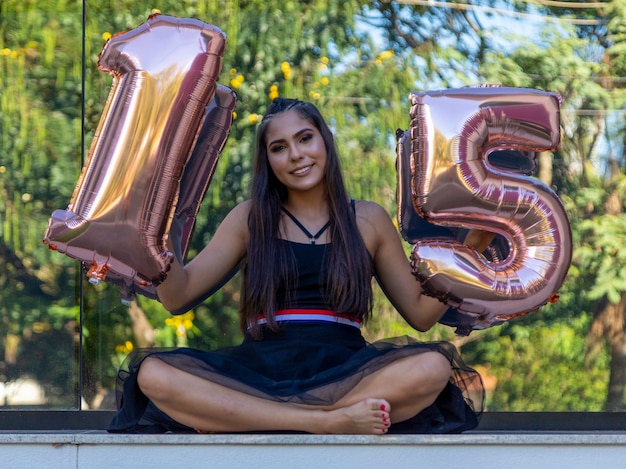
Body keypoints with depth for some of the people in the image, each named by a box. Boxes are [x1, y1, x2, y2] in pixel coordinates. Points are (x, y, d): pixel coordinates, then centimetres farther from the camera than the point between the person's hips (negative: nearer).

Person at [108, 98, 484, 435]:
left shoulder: (368, 220, 15)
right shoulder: (250, 219, 15)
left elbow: (421, 313, 16)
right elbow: (177, 296, 9)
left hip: (342, 371, 0)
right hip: (259, 368, 0)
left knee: (432, 366, -32)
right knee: (154, 373, -29)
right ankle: (330, 421, -33)